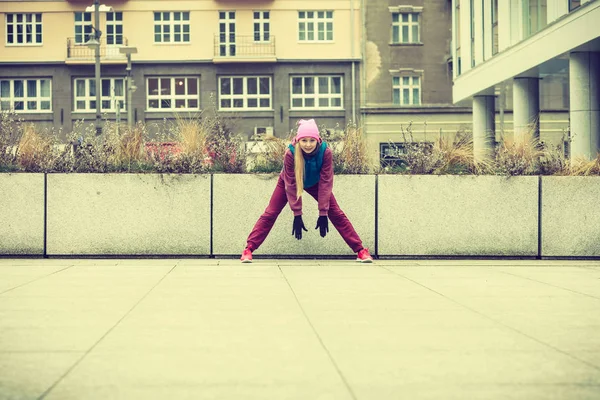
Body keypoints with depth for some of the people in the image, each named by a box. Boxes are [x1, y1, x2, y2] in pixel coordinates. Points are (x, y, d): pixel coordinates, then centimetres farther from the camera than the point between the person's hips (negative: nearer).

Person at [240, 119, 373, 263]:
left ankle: (360, 250, -2)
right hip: (288, 181, -1)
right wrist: (297, 215, -31)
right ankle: (249, 249, -9)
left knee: (337, 214, -6)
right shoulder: (290, 153, -36)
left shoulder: (326, 152, -34)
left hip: (314, 183, 1)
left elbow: (325, 182, -30)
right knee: (270, 214, -11)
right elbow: (291, 185, -31)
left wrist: (323, 213, -31)